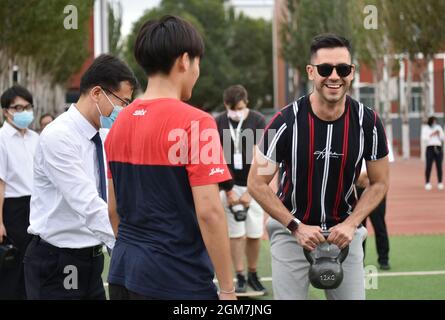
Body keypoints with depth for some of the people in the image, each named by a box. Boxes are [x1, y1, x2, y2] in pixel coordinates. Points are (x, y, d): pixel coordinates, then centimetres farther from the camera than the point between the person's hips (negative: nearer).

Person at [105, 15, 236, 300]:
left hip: (124, 274, 7)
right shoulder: (194, 123, -13)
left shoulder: (120, 123, 8)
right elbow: (208, 211, -17)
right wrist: (228, 288, -13)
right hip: (178, 281, -7)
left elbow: (114, 208, 13)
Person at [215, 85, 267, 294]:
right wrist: (228, 191, -8)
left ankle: (253, 275, 17)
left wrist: (249, 191, -12)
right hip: (229, 185, 0)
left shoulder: (258, 122, -7)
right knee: (235, 233, -1)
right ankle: (240, 277, 7)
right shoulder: (218, 124, -4)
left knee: (254, 234, 2)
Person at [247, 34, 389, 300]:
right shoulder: (287, 121, -17)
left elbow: (379, 183, 2)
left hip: (344, 231, 2)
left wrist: (350, 224, -12)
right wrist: (297, 227, -16)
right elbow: (257, 183, -10)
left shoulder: (368, 123, -9)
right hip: (291, 230, -2)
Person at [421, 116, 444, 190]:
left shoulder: (439, 127, 16)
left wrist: (439, 134, -4)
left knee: (439, 166, -1)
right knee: (429, 166, -8)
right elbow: (424, 138, -5)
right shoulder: (425, 128, 7)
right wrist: (431, 134, -12)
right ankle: (427, 183, -4)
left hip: (439, 148, 3)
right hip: (430, 148, -3)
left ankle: (440, 183, 3)